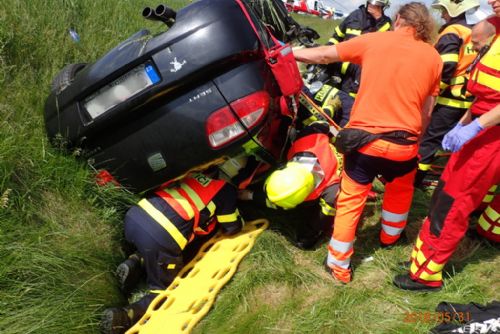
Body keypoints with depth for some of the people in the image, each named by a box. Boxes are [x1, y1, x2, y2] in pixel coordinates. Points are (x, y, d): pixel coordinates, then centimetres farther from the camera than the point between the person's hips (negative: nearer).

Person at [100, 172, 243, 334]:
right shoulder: (225, 188, 7)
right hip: (160, 237, -6)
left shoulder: (194, 173, 23)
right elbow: (232, 228, 16)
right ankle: (123, 316, -8)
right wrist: (240, 221, 36)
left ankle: (134, 263, 13)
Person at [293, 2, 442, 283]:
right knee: (401, 190, 31)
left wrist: (289, 53, 22)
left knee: (350, 201, 14)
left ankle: (339, 265, 21)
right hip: (403, 144, 1)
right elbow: (425, 111, 9)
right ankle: (390, 236, 52)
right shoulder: (434, 57, 5)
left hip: (364, 138, -1)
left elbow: (323, 55, 8)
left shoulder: (373, 40, 2)